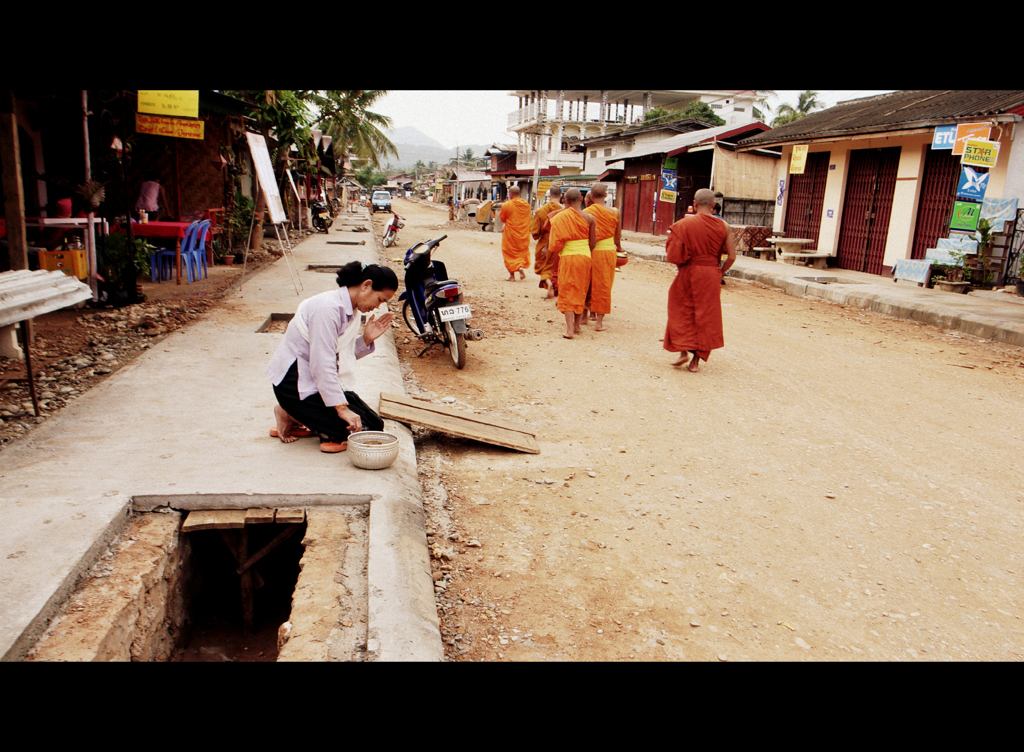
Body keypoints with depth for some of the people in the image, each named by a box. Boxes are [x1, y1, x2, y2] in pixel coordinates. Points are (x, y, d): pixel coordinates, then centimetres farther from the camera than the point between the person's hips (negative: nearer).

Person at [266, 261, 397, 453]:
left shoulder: (352, 310, 6)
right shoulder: (328, 307, -23)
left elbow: (344, 358, 7)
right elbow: (322, 364, -27)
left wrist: (367, 339, -8)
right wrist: (342, 408, -29)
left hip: (323, 379, 10)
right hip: (294, 381, -10)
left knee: (375, 425, 3)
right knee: (359, 428, -17)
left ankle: (298, 418, 9)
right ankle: (292, 416, 0)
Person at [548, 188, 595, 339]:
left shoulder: (560, 217, -8)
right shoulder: (589, 218, -3)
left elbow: (555, 243, -10)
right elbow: (593, 243, 0)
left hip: (567, 257, -3)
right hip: (585, 256, 3)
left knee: (567, 292, 1)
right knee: (581, 291, 16)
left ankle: (569, 329, -9)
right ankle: (576, 325, 26)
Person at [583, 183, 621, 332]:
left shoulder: (585, 213, -7)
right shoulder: (614, 212, -3)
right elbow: (618, 237, 7)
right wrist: (619, 247, 26)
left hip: (591, 252, -1)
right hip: (609, 251, 1)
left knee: (587, 284, 13)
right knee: (604, 286, 7)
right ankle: (600, 320, 8)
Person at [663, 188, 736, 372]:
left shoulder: (684, 223, -8)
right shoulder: (723, 226, -1)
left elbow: (672, 253, -12)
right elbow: (731, 257, -3)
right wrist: (719, 272, 11)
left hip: (688, 272, -2)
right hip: (711, 274, 2)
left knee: (682, 312, 15)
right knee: (706, 315, 9)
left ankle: (683, 350, 6)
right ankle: (696, 359, 11)